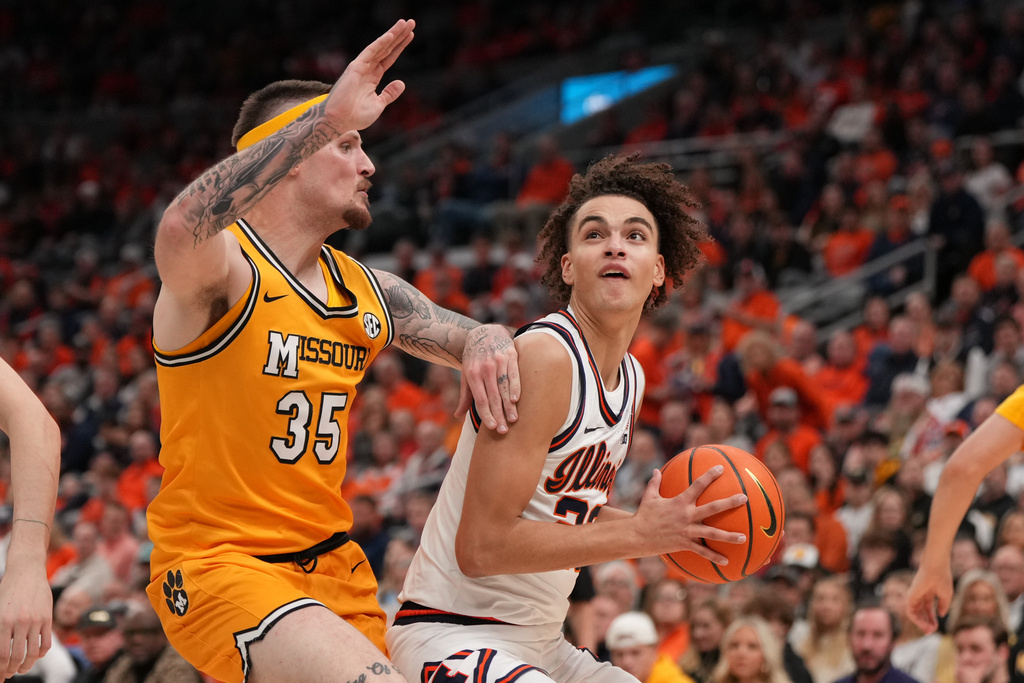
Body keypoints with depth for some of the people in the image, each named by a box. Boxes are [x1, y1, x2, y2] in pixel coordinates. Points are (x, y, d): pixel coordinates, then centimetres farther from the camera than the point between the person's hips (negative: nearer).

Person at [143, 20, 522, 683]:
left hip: (331, 563, 8)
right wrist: (326, 117, -42)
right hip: (218, 563, -8)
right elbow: (179, 232, -37)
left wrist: (489, 343, -7)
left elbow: (473, 337, 21)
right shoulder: (223, 264, -13)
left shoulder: (368, 293, 11)